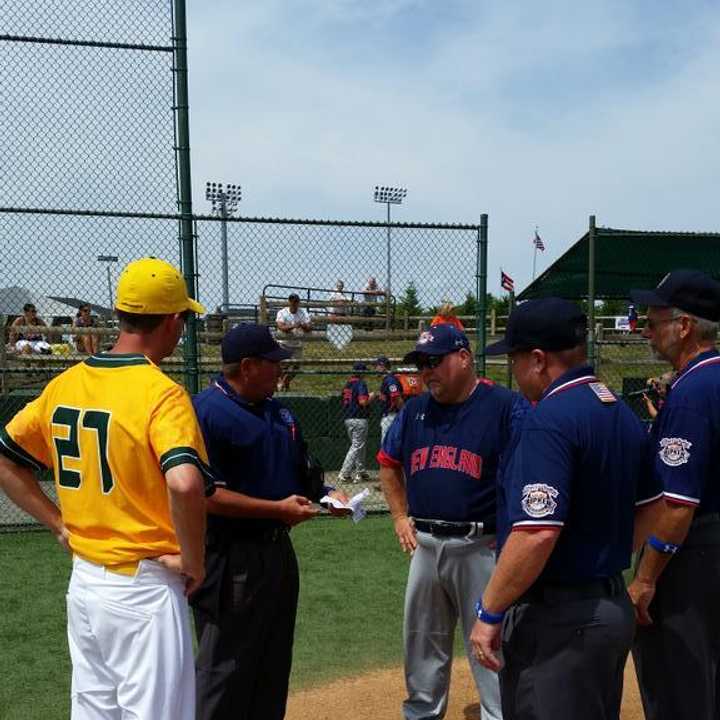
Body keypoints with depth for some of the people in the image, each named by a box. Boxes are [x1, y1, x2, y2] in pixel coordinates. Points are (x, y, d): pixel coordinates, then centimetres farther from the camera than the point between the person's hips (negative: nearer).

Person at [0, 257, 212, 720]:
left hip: (83, 580, 7)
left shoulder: (65, 384, 4)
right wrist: (193, 562, -17)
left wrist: (60, 524, 12)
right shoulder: (160, 392, -18)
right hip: (144, 590, -7)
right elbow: (185, 483, -33)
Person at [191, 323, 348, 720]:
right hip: (232, 562, -9)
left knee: (274, 669, 21)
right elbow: (207, 495, -24)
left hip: (279, 550, 9)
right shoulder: (208, 412, -18)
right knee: (226, 672, 3)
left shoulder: (278, 411, 11)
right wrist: (277, 509, -22)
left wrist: (326, 493, 2)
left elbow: (300, 471, 21)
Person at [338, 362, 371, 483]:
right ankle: (344, 474, -10)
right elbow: (363, 402, -22)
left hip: (348, 419, 9)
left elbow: (342, 401, 18)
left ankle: (360, 472, 24)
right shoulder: (361, 383, -12)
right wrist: (370, 397, -4)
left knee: (361, 445, 20)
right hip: (359, 420, -9)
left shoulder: (347, 384, 12)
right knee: (357, 446, -5)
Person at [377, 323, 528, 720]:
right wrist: (400, 517, 13)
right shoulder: (415, 409, 8)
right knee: (423, 640, 18)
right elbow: (388, 463, 21)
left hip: (480, 548, -6)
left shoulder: (506, 406, -10)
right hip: (425, 545, 6)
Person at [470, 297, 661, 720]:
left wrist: (489, 613, -18)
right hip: (616, 607, 9)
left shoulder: (549, 421, -21)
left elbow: (537, 533, -27)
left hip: (557, 619, -9)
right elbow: (649, 508, 16)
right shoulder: (625, 415, 8)